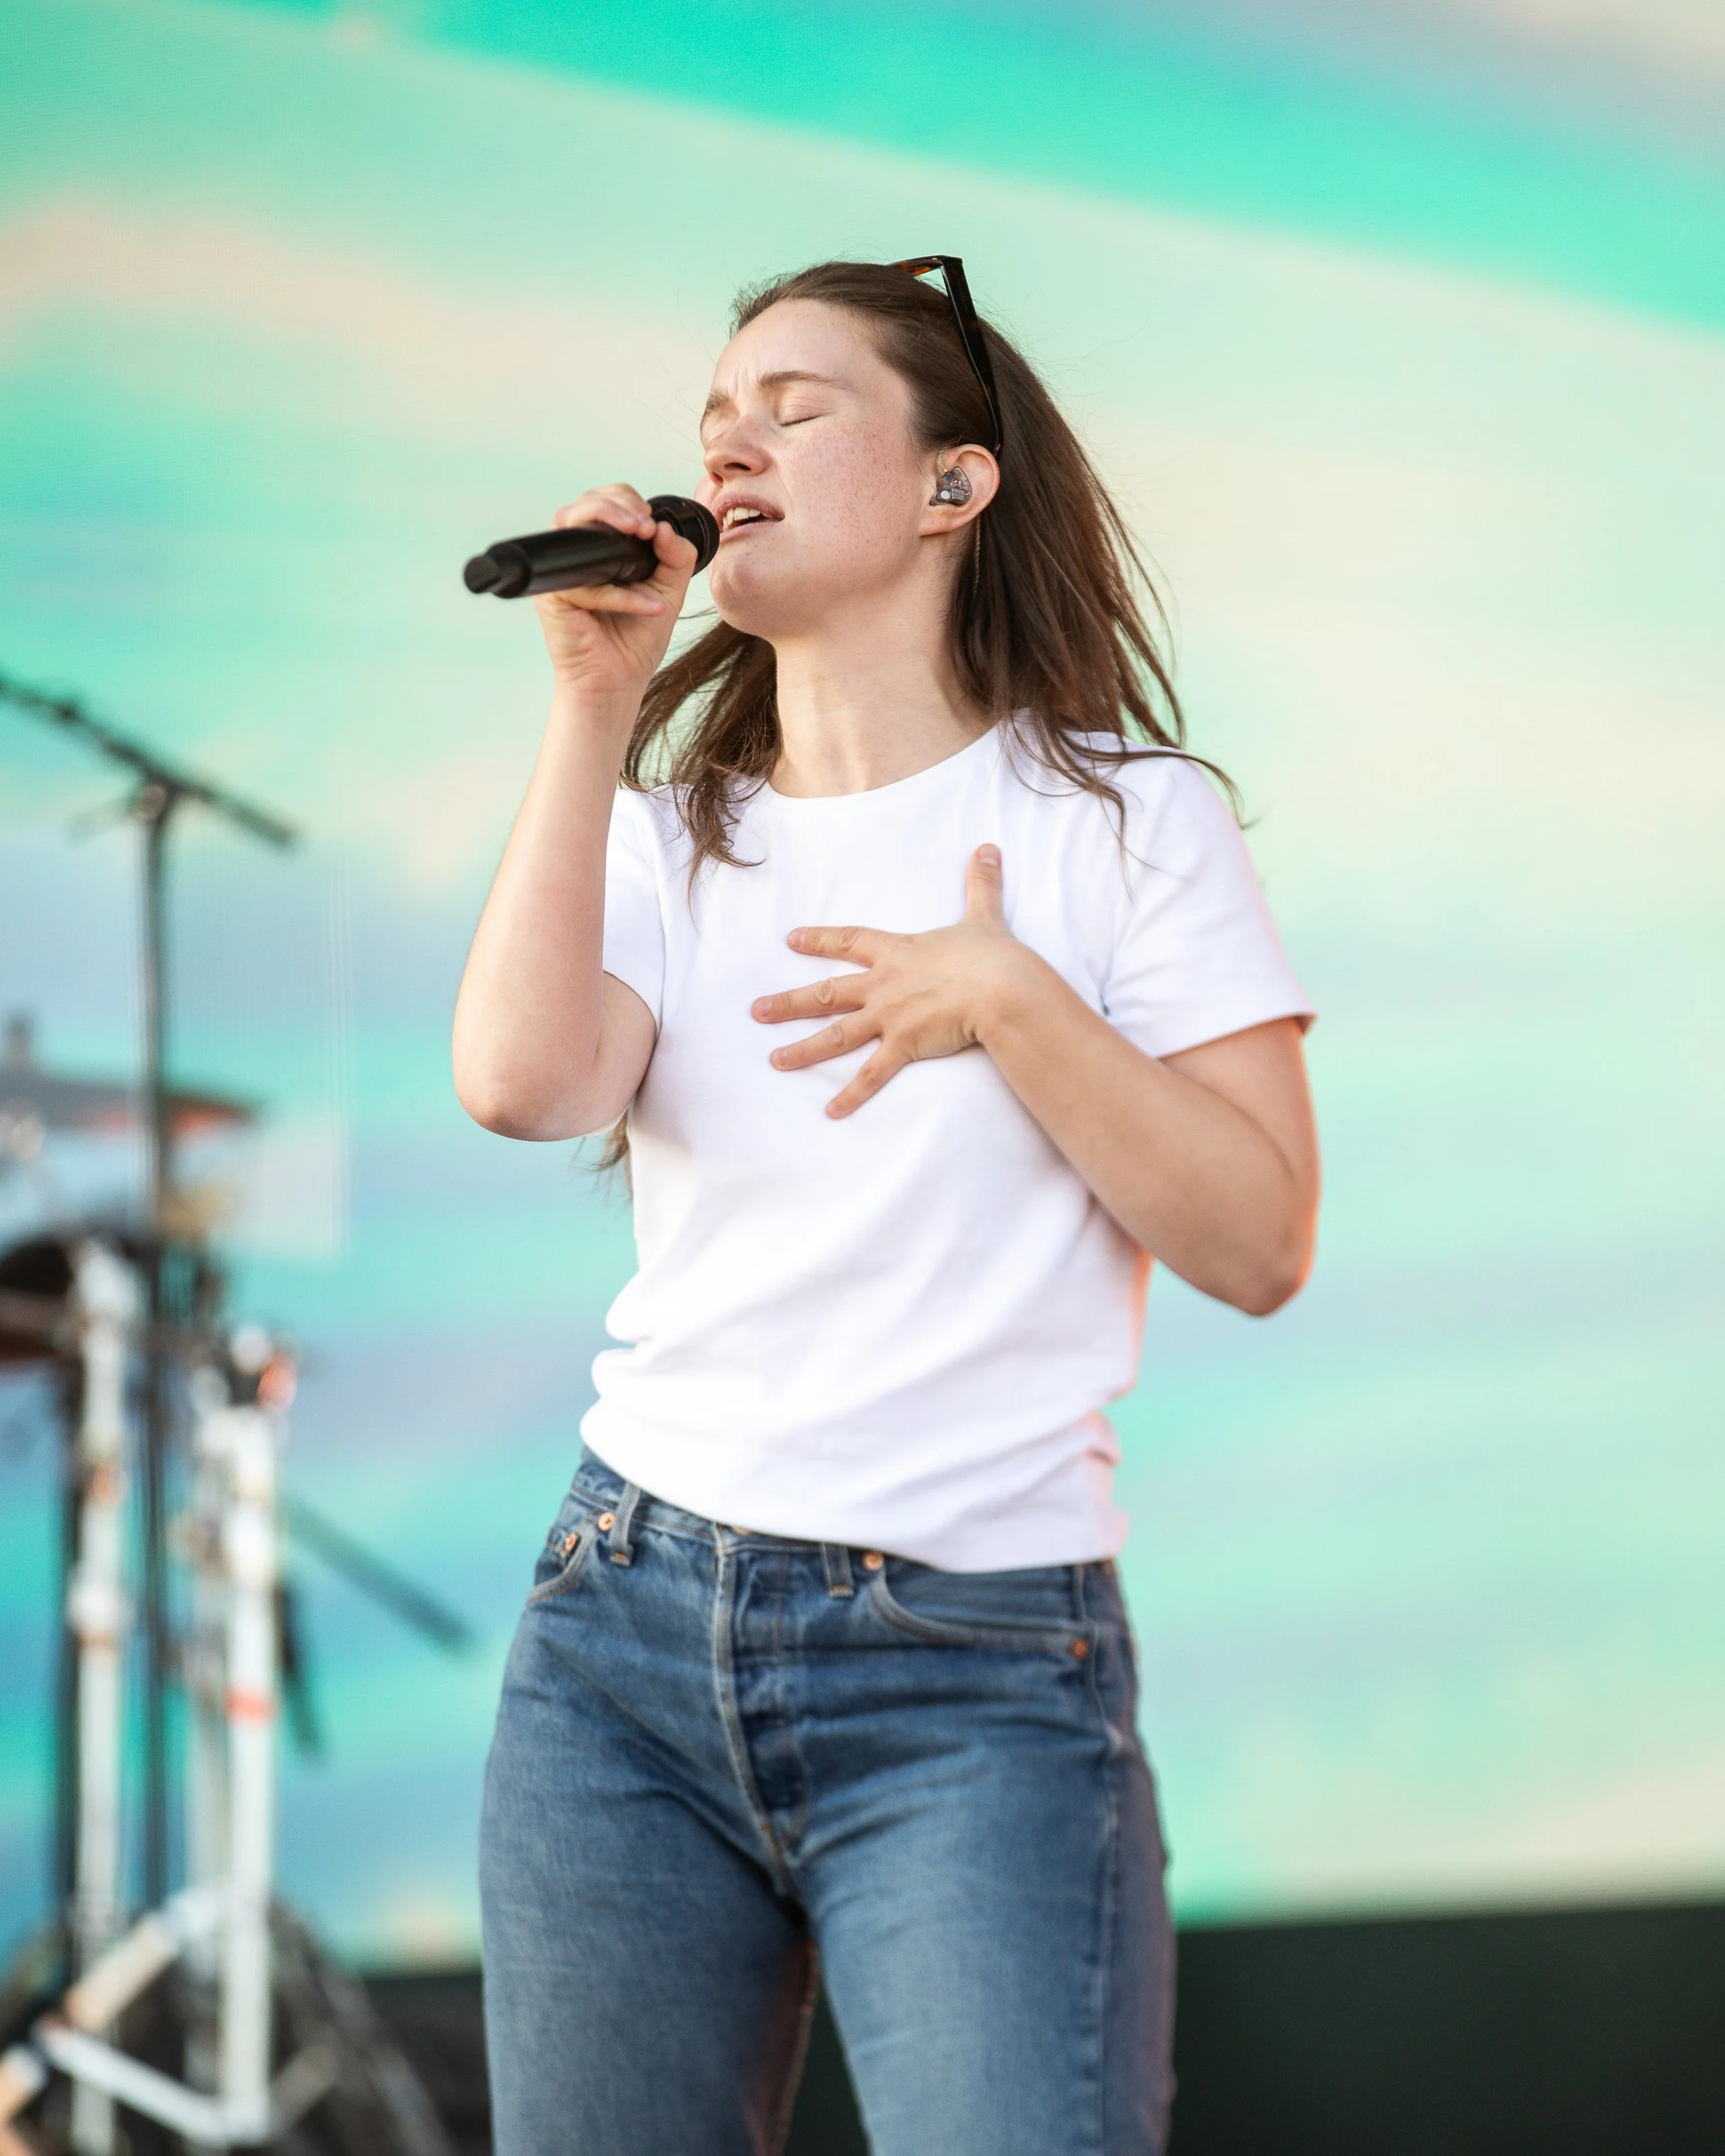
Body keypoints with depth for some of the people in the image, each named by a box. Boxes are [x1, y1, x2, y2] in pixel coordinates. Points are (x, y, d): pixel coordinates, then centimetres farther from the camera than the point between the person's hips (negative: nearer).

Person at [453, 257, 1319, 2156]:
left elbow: (1258, 1245, -6)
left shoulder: (1120, 817, 2)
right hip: (627, 1636, 4)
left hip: (973, 1674, -4)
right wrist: (597, 700, -7)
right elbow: (520, 1082, -9)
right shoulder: (670, 835, 13)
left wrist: (1006, 997, -14)